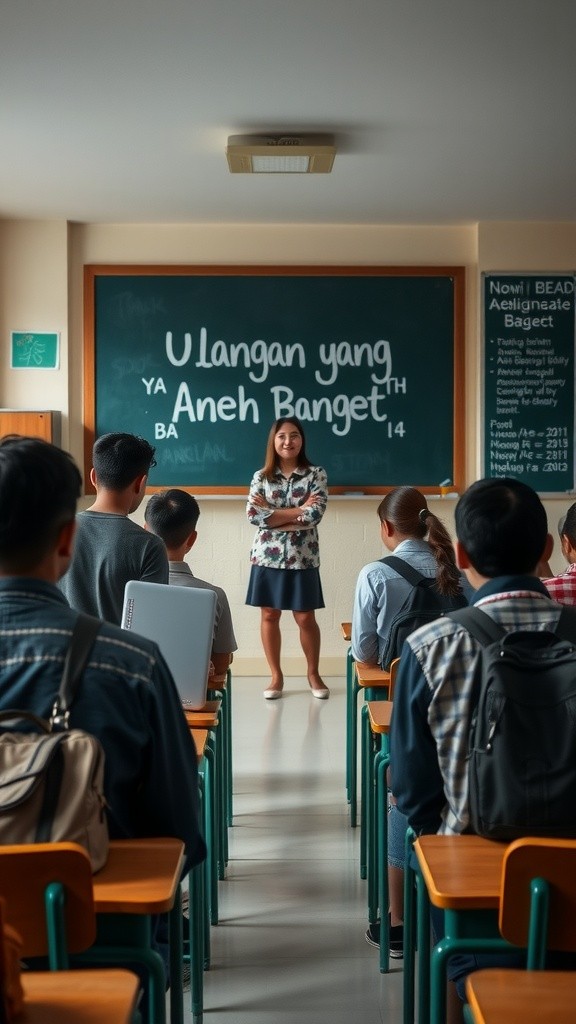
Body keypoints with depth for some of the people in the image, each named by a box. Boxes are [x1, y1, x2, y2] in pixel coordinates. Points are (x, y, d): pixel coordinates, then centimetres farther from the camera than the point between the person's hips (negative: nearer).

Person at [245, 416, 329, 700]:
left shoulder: (316, 474, -1)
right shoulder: (261, 477, 3)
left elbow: (315, 515, -14)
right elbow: (253, 515, -10)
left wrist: (271, 513, -12)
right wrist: (298, 510, -13)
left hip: (302, 557, -1)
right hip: (267, 556, 2)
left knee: (306, 618, 5)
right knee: (269, 616, 7)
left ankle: (313, 673, 23)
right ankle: (276, 676, 21)